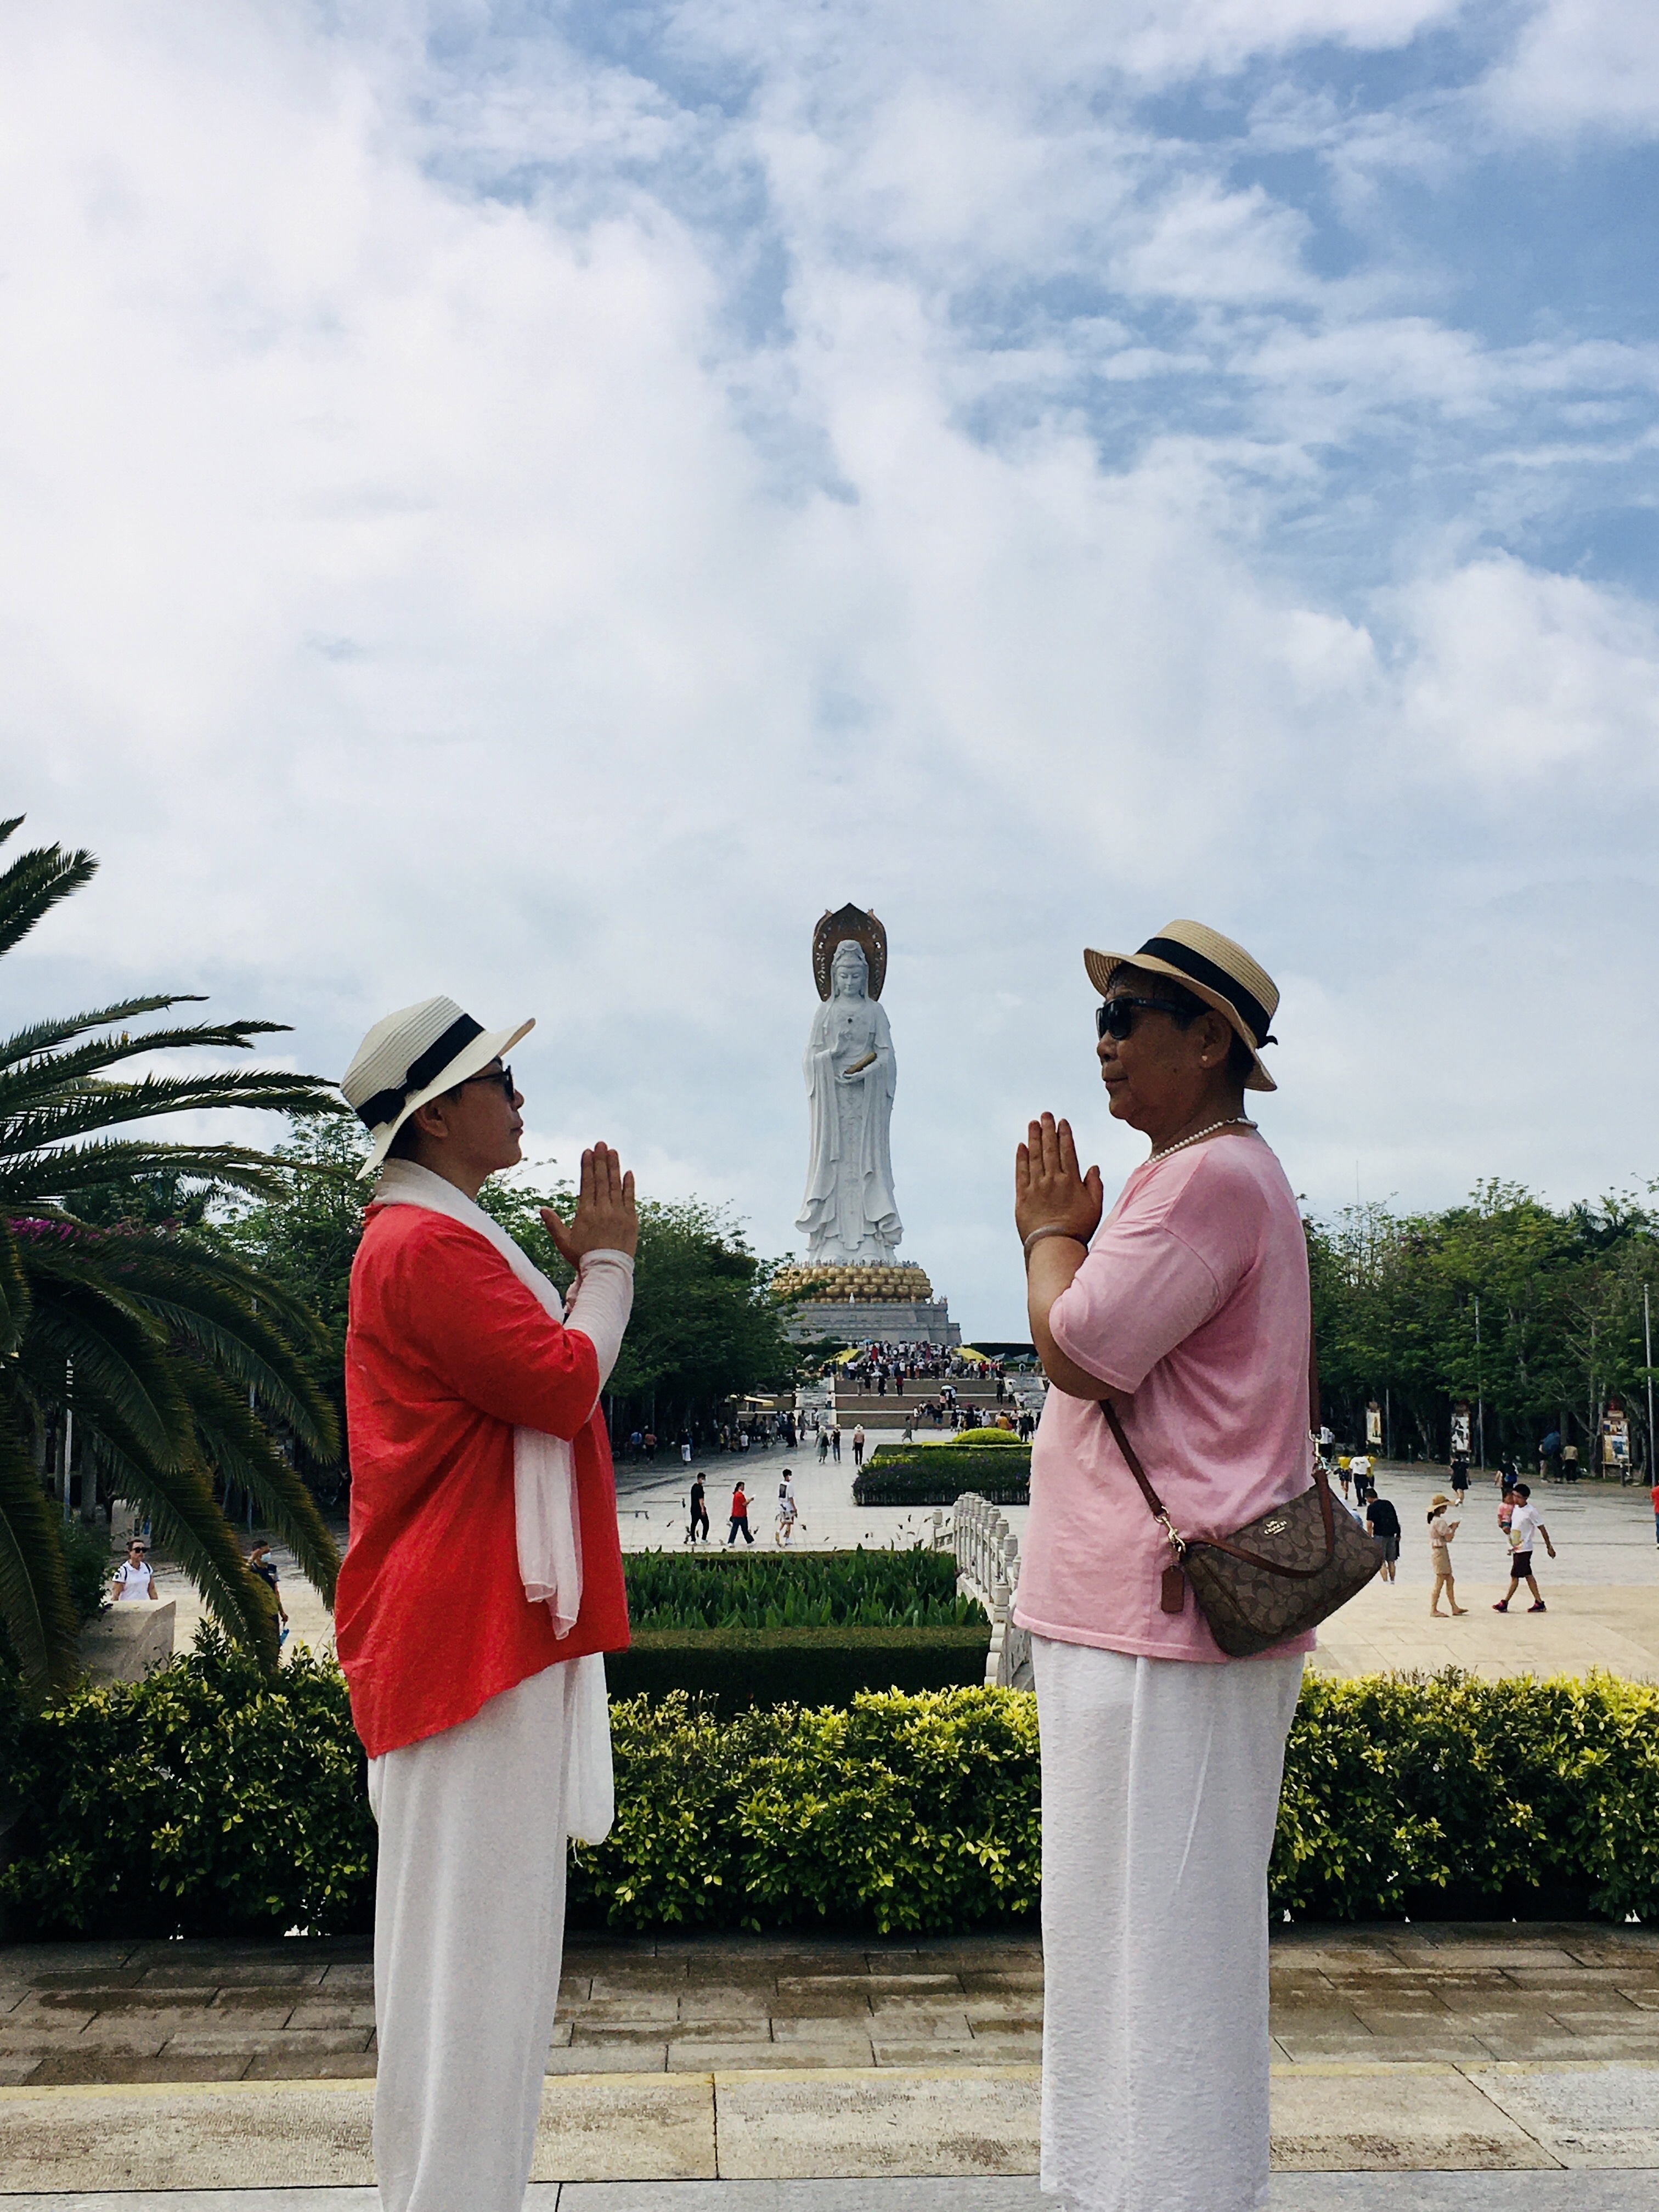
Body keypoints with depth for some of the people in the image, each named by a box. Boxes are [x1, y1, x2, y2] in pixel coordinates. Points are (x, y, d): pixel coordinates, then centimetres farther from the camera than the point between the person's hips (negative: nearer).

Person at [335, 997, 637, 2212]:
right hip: (472, 1628, -11)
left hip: (497, 1621, 11)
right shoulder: (426, 1246, -15)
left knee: (485, 1925, 15)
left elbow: (537, 1383, 21)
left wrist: (591, 1268, 12)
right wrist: (608, 1264, -5)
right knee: (471, 1920, -6)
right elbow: (563, 1382, -19)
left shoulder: (448, 1237, 20)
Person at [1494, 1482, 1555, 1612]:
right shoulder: (1516, 1508, 7)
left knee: (1515, 1576, -4)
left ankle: (1504, 1603, 2)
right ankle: (1539, 1603, 16)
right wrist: (1511, 1546, 20)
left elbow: (1542, 1529, -11)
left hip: (1524, 1549, -8)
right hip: (1516, 1549, 8)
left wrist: (1549, 1546, -8)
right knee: (1528, 1575, 11)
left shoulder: (1531, 1511, -16)